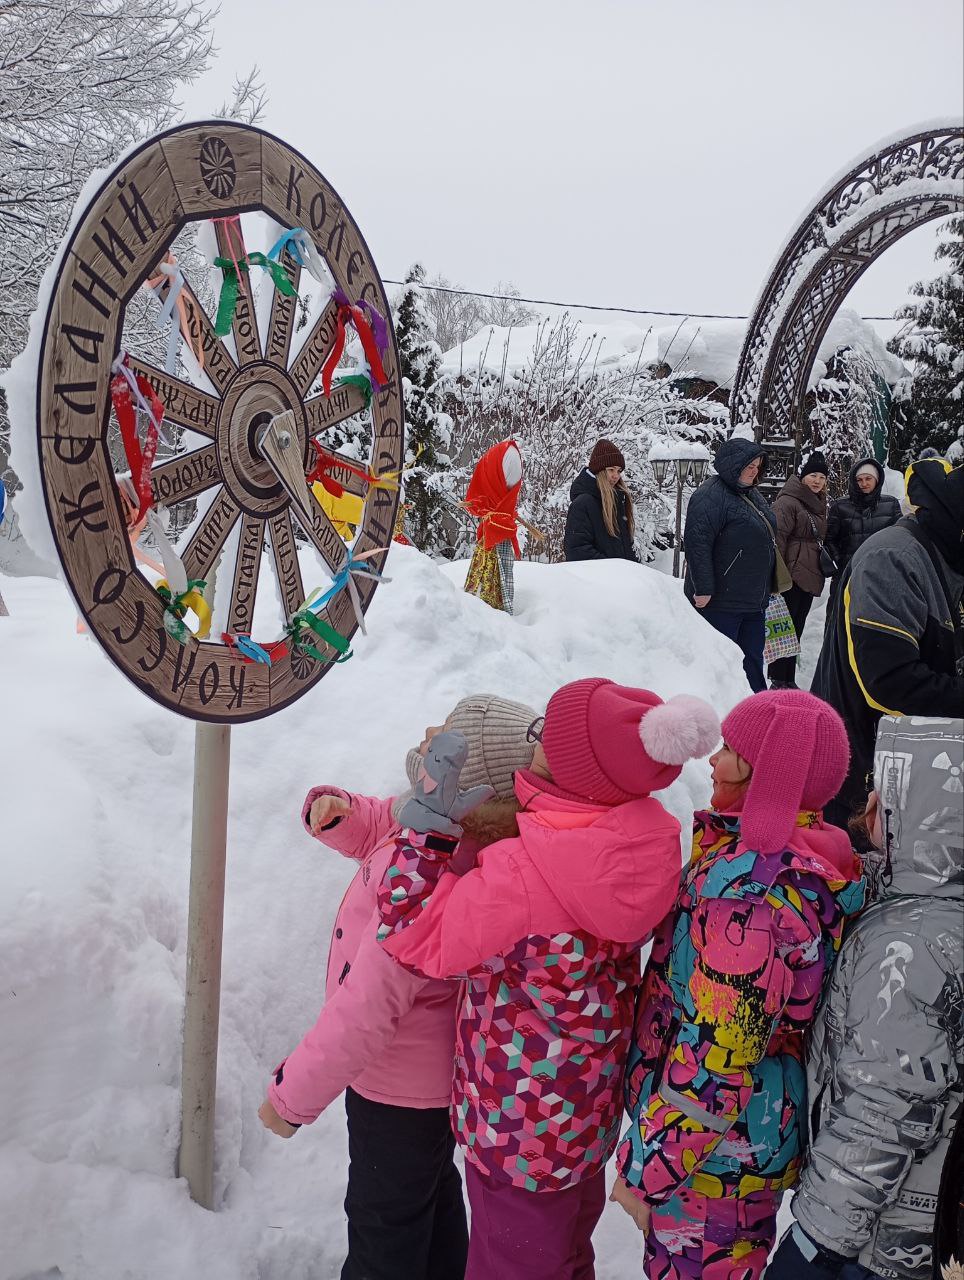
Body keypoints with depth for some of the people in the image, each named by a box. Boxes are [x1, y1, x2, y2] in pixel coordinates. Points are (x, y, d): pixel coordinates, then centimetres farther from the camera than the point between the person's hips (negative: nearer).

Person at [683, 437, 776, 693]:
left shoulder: (752, 495, 15)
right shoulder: (710, 496, -16)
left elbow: (767, 537, 28)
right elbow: (697, 543, -23)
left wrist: (767, 588, 26)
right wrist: (703, 589, -25)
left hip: (753, 602, 9)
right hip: (720, 603, -9)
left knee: (752, 662, 15)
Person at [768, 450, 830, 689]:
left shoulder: (818, 505, 19)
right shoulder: (787, 502, -10)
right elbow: (777, 537, -17)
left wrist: (823, 568, 24)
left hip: (809, 577, 9)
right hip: (791, 577, -9)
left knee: (796, 630, 12)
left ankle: (788, 680, 18)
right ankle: (778, 680, -2)